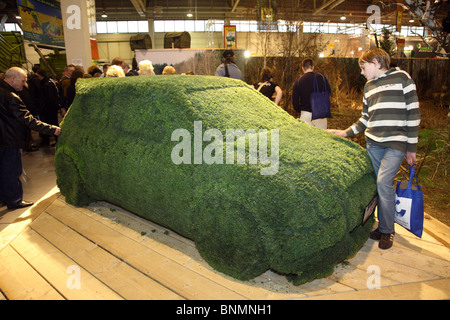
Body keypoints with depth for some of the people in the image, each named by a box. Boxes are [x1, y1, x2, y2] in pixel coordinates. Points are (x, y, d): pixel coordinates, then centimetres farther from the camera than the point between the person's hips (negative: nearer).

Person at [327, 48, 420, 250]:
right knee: (379, 184, 7)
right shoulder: (369, 86, 18)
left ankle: (387, 231, 3)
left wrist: (411, 147, -6)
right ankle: (383, 225, 22)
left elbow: (413, 113, -3)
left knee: (384, 182, -14)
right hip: (373, 143, 6)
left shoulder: (402, 78, -1)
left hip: (396, 144, -6)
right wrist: (347, 133, 9)